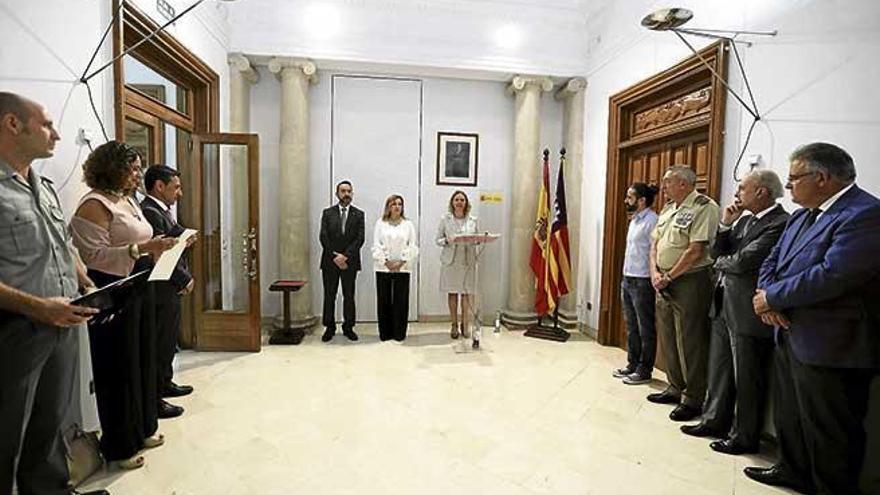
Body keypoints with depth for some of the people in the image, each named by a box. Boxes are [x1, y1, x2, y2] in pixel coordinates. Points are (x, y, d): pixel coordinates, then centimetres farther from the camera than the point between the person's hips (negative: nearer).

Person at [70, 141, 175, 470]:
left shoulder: (128, 200, 13)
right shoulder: (95, 205, -13)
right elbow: (93, 256, -18)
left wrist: (158, 246, 7)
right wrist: (140, 249, -24)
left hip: (140, 290, 8)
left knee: (143, 359, 15)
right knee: (119, 369, 3)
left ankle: (142, 428, 32)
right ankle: (119, 446, 20)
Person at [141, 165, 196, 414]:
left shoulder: (162, 211, 13)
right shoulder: (149, 212, -19)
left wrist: (184, 240, -2)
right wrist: (185, 279, -14)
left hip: (171, 289, 10)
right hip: (161, 291, -10)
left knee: (169, 340, 21)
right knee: (160, 344, -1)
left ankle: (165, 383, 36)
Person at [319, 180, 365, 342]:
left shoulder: (359, 214, 4)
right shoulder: (327, 213, 5)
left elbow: (360, 238, -5)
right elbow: (324, 237, -2)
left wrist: (345, 256, -14)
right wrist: (335, 257, -11)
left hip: (350, 262, 0)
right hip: (330, 261, 0)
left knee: (349, 296, 7)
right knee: (329, 296, 6)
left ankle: (348, 327, 17)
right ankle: (329, 328, 16)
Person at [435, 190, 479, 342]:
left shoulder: (473, 220, 9)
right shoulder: (445, 219, 3)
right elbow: (437, 239, 2)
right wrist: (447, 241, -17)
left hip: (468, 260, 1)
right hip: (450, 260, -1)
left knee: (467, 293, 0)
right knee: (452, 292, 4)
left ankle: (464, 324, 15)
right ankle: (454, 325, 17)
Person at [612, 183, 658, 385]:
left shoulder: (652, 221, -14)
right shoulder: (634, 220, 15)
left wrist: (653, 279, -21)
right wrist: (625, 279, 17)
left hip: (642, 282, -9)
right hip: (628, 279, 9)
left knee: (645, 329, 4)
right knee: (631, 327, 16)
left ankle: (644, 370, 14)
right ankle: (632, 364, 28)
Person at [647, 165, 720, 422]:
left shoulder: (704, 207, -12)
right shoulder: (668, 208, 15)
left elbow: (696, 250, -18)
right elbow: (655, 244, 15)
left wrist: (669, 277, -12)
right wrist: (655, 273, 1)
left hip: (690, 282, -8)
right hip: (664, 282, 9)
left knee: (689, 343, 0)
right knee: (667, 339, 16)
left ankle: (693, 399, 13)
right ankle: (675, 389, 31)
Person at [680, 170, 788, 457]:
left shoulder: (780, 224, -17)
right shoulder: (744, 220, 11)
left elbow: (743, 262, -24)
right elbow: (717, 253, 10)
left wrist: (721, 263, -4)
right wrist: (725, 225, -3)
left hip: (749, 313, -9)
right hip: (725, 307, 9)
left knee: (746, 379, 7)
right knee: (719, 370, 19)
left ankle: (744, 438, 23)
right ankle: (714, 421, 35)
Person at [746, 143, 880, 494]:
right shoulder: (802, 216, 11)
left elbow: (832, 276, -27)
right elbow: (772, 261, 11)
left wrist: (771, 298, -16)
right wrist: (768, 299, -8)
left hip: (831, 348, -9)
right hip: (791, 337, 9)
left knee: (830, 433, 8)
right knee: (789, 416, 24)